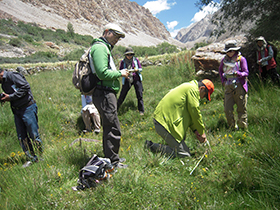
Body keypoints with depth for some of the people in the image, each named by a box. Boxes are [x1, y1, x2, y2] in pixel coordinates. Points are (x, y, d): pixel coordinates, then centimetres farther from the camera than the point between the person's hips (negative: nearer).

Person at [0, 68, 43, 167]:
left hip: (27, 108, -9)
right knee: (22, 137, 9)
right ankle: (32, 159, 20)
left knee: (34, 135, -1)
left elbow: (26, 86, -19)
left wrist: (10, 97, -16)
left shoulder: (11, 75, -10)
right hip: (17, 111, 9)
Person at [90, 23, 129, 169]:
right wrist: (119, 73, -9)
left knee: (108, 128, 18)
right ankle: (113, 162, 7)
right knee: (113, 129, -5)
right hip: (104, 95, -11)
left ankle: (110, 157, 31)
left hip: (107, 94, 11)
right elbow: (102, 73, -22)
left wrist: (120, 74, 12)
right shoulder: (100, 47, -11)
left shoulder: (105, 48, 23)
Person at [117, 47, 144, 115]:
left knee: (139, 95, 0)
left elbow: (140, 69, 6)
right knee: (122, 95, 1)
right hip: (127, 80, 0)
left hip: (136, 79, 0)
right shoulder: (123, 62, 1)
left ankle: (141, 111, 11)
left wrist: (137, 70, -17)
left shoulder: (136, 60, 1)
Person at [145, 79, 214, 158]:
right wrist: (202, 132, 4)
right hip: (165, 123, -11)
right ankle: (153, 146, -10)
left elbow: (188, 114, 24)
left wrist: (195, 130, 16)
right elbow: (195, 113, -8)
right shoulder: (193, 89, -8)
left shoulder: (187, 87, 24)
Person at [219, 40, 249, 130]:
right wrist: (223, 80, 9)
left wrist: (238, 73, -26)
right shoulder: (224, 60, 8)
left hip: (239, 86, -3)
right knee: (227, 109, 1)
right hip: (228, 87, 4)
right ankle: (233, 128, 18)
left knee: (241, 108, 3)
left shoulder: (241, 59, -3)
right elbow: (220, 71, 24)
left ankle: (243, 128, 17)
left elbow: (246, 73, -5)